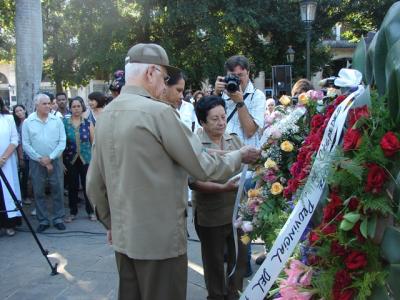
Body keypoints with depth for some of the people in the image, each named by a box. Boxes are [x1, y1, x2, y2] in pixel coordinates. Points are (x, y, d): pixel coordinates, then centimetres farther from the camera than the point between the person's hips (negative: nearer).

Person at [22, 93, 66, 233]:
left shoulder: (57, 120, 0)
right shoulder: (28, 122, -2)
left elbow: (62, 142, -4)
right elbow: (26, 144, -3)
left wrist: (50, 157, -11)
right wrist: (40, 159, -10)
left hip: (54, 160, 0)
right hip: (36, 162, 0)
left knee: (57, 190, 4)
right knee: (38, 192, 6)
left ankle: (58, 219, 16)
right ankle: (43, 221, 17)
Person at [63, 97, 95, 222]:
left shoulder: (88, 124, 2)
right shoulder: (64, 123, 1)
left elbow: (94, 143, 4)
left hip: (86, 159, 0)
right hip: (70, 160, 0)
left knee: (87, 186, 4)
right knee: (72, 187, 8)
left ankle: (90, 211, 19)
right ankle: (73, 212, 22)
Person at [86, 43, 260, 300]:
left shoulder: (106, 115, 6)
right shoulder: (158, 112, -17)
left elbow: (94, 185, 10)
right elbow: (204, 168, -13)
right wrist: (240, 156, 4)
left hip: (124, 238, 7)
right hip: (161, 238, -7)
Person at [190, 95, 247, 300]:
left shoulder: (234, 139, 6)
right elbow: (194, 181, -16)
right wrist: (223, 188, -26)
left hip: (238, 210, 4)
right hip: (211, 215, -4)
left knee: (239, 257, 15)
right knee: (214, 260, 14)